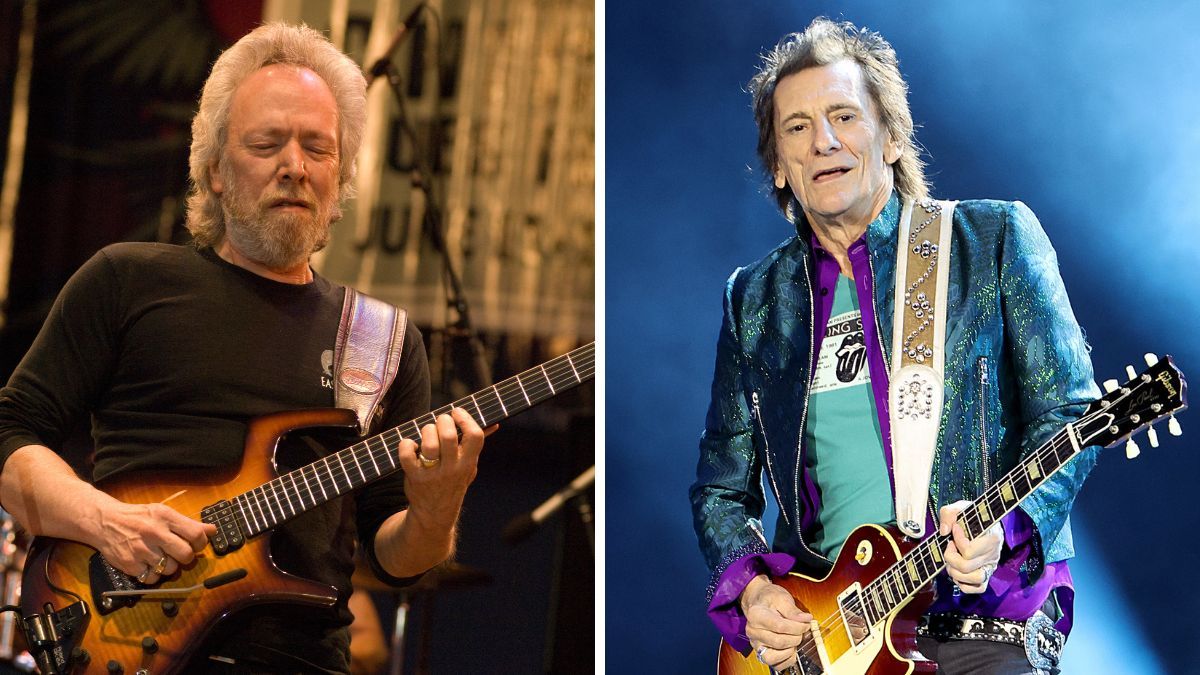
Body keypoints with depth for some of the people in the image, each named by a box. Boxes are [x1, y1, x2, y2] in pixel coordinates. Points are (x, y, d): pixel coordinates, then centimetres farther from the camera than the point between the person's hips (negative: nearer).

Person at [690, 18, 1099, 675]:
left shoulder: (995, 238, 4)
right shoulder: (753, 299, 13)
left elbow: (1069, 413, 1)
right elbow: (720, 485, 17)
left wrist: (1007, 525, -17)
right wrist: (748, 586, -2)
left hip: (982, 622, -3)